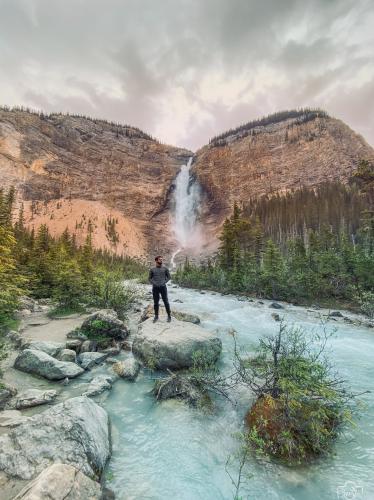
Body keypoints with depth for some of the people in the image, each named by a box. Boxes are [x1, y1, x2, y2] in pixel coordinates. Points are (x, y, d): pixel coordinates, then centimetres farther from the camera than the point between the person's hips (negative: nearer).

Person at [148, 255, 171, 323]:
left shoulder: (165, 268, 3)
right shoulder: (152, 269, 4)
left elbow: (168, 277, 9)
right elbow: (149, 278, 11)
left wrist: (164, 282, -6)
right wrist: (153, 283, -5)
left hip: (163, 287, -1)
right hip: (155, 288, 1)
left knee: (166, 302, -1)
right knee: (156, 302, 7)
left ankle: (169, 316, 9)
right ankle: (156, 316, 19)